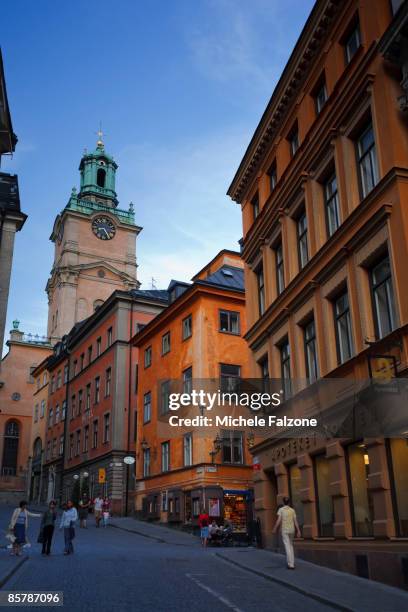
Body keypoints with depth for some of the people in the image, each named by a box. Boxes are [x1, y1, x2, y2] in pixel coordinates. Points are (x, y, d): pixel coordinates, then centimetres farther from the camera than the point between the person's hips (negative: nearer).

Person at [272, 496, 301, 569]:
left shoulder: (281, 510, -6)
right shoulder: (292, 510, 3)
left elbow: (279, 520, -13)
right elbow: (295, 521, -2)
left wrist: (275, 529, -3)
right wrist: (298, 531, -3)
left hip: (284, 530, -4)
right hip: (291, 530, 4)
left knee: (287, 547, -5)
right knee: (291, 545, 20)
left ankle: (291, 564, -11)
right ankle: (291, 562, 18)